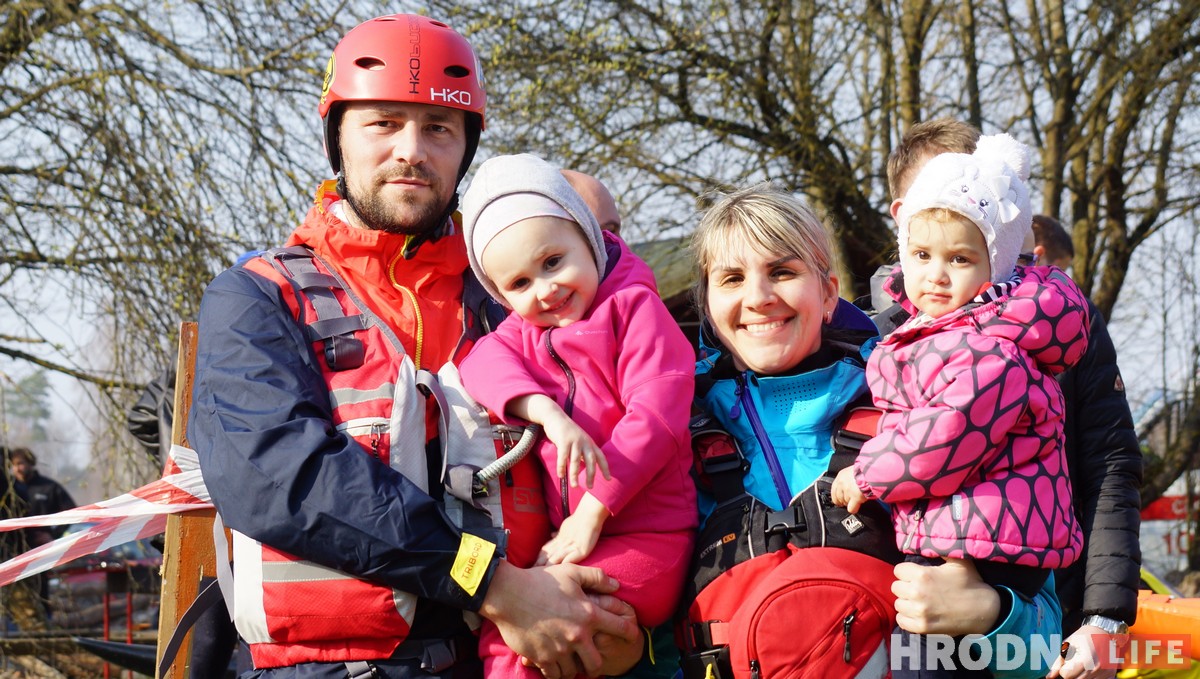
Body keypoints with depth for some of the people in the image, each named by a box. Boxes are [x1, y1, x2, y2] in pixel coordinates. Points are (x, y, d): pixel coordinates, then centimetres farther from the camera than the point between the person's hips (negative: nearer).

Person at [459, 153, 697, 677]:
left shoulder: (634, 307, -3)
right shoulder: (524, 330, 15)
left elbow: (655, 416, -13)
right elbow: (482, 364, -8)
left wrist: (591, 512, -16)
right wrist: (547, 411, -28)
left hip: (646, 539, -6)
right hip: (565, 536, 6)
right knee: (498, 636, -10)